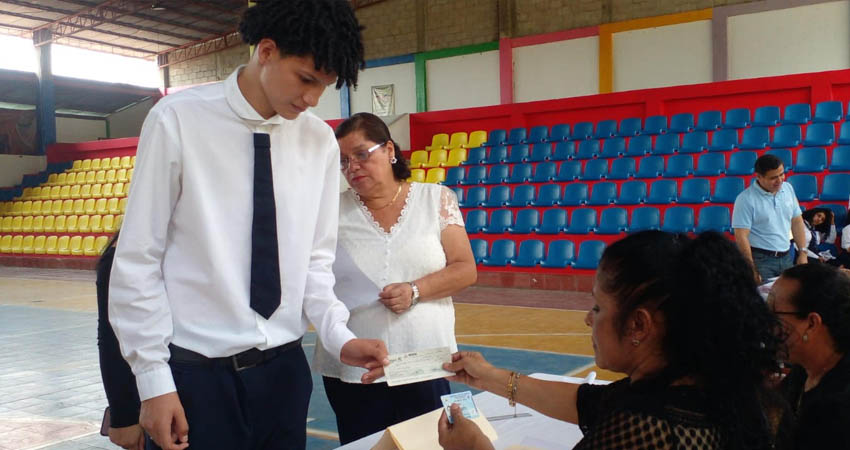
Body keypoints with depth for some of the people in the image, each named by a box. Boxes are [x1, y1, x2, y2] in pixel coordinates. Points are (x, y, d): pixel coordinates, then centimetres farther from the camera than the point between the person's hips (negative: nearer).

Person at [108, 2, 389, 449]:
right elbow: (138, 259, -7)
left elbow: (315, 259, 6)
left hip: (284, 368, 4)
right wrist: (154, 378, -8)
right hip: (196, 372, -3)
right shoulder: (178, 120, -10)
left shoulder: (321, 141, 1)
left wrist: (339, 337, -8)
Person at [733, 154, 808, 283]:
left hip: (787, 257, 6)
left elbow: (797, 222, 13)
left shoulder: (788, 188, 5)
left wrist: (802, 253, 8)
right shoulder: (746, 199, -13)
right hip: (761, 259, -5)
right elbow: (741, 237, -14)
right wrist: (751, 269, -15)